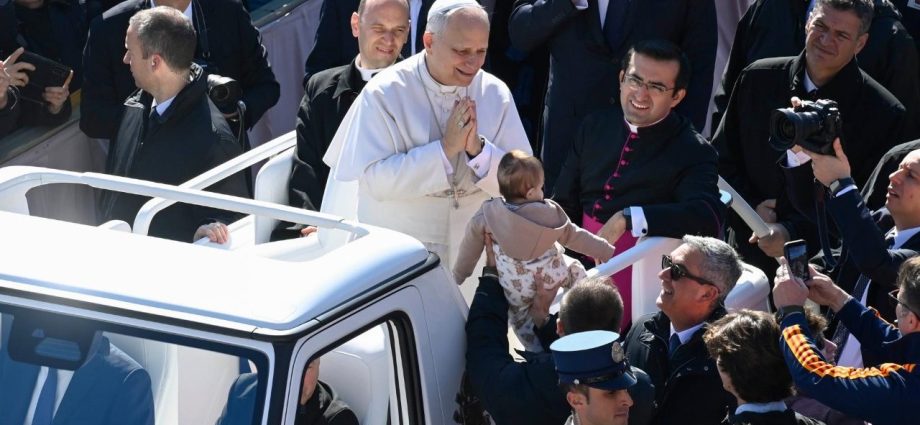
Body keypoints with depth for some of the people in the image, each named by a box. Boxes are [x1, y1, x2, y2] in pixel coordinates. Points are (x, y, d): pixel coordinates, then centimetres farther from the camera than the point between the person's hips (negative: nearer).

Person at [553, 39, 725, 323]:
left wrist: (628, 218, -27)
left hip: (636, 270, -5)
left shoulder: (692, 151, -3)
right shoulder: (595, 127, 12)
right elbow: (564, 204, 14)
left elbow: (709, 217, -20)